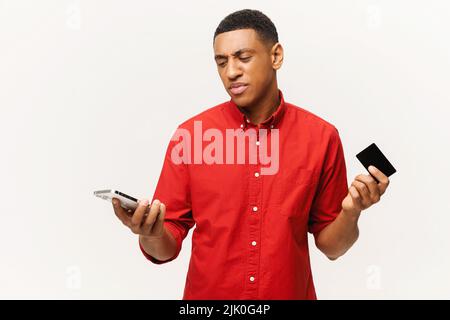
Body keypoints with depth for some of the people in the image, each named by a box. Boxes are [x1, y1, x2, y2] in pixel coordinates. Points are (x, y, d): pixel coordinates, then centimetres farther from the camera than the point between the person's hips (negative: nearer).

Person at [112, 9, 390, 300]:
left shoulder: (321, 137, -8)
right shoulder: (190, 135, -9)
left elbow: (330, 245, -1)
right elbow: (167, 247, -6)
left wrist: (350, 212, -20)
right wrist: (152, 235, -26)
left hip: (291, 293, 1)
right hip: (206, 295, 0)